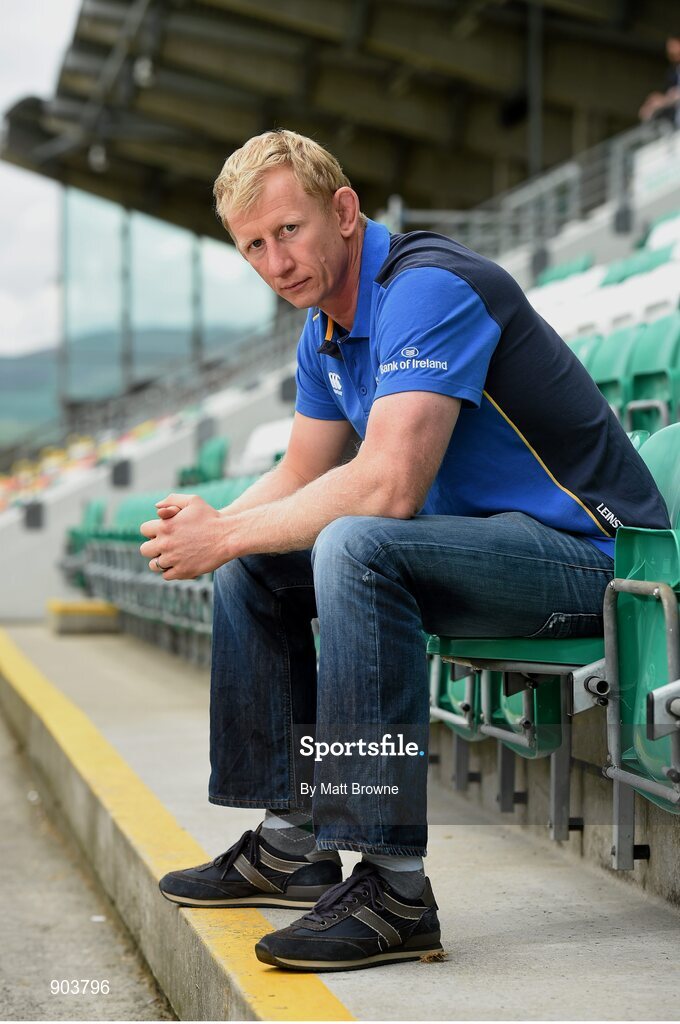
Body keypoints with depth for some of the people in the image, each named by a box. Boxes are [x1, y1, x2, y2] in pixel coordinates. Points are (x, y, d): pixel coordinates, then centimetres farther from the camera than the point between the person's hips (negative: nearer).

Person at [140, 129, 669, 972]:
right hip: (477, 539, 10)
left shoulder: (428, 289, -21)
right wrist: (213, 526, -4)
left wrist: (227, 535, -21)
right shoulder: (325, 326, 9)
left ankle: (394, 888, -33)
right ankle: (292, 841, 14)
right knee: (256, 567, 12)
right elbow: (301, 476, 17)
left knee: (354, 547, -34)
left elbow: (388, 487, -31)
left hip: (578, 551, -10)